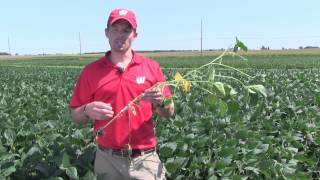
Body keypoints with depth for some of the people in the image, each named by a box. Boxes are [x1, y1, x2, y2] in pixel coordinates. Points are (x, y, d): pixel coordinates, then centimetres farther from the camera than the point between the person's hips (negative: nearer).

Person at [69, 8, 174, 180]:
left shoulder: (152, 67, 0)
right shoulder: (90, 70, 0)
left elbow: (169, 112, 4)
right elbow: (76, 115, 5)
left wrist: (160, 102, -17)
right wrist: (88, 111, -16)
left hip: (145, 159, 0)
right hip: (107, 159, 1)